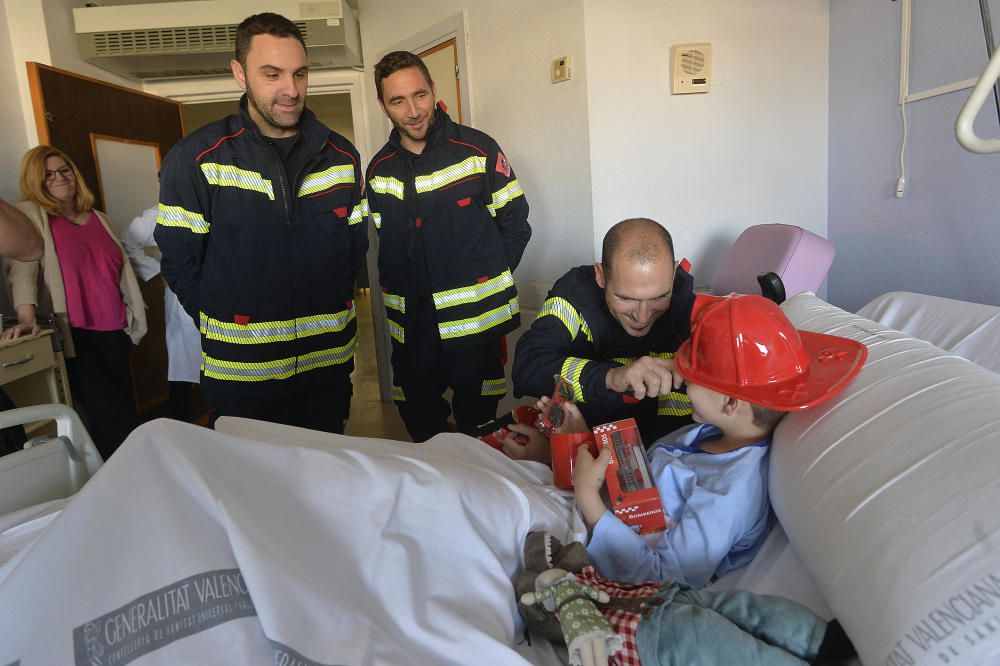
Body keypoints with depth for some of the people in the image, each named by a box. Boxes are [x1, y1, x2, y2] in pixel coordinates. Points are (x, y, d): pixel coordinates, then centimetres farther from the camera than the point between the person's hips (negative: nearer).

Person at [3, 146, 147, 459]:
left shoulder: (98, 218, 17)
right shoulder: (30, 215, 1)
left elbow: (122, 270, 23)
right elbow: (22, 268, -11)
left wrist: (134, 316, 19)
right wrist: (27, 318, -26)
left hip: (114, 332, 5)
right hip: (73, 335, -5)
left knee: (126, 413, 7)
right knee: (108, 417, -10)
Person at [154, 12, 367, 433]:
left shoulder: (341, 157, 3)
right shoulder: (195, 160, -7)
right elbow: (180, 262, -3)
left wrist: (330, 314, 2)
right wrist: (224, 330, -4)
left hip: (328, 366, 3)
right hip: (240, 376, -2)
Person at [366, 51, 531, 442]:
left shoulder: (478, 150, -5)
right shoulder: (379, 170, 7)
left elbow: (515, 223, 0)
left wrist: (490, 283, -4)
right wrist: (398, 297, 5)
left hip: (476, 320, -4)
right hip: (411, 326, 4)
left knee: (478, 423, 6)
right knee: (419, 425, 15)